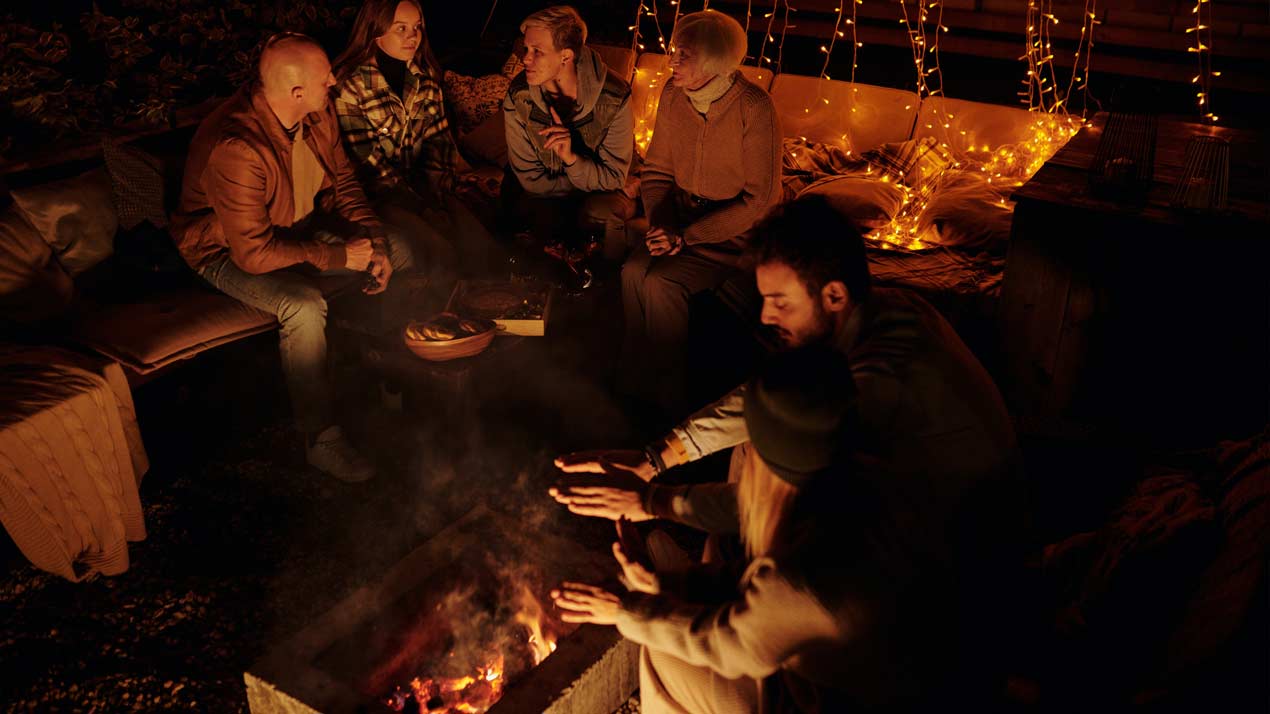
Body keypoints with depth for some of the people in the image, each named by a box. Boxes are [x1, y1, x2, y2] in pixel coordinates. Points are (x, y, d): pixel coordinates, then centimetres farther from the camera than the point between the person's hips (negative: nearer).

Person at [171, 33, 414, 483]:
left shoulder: (317, 113, -12)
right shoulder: (235, 149, -36)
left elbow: (342, 180, 2)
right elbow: (254, 253, -34)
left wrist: (373, 242, -12)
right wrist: (338, 255, -28)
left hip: (301, 226, 8)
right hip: (229, 252, -8)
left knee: (399, 252, -2)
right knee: (304, 306, -35)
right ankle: (321, 439, -20)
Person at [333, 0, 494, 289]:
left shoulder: (425, 75, 6)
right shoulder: (351, 84, -13)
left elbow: (439, 137, 6)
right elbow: (365, 159, -14)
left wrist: (434, 191, -11)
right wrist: (419, 204, -18)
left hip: (422, 184, 6)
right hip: (378, 194, -5)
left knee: (478, 245, -16)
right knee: (441, 255, -25)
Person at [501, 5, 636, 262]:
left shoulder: (614, 96, -22)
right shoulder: (518, 96, -18)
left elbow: (614, 177, -18)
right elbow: (532, 179, -12)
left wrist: (571, 159, -38)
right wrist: (594, 180, -16)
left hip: (597, 197, -1)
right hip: (541, 200, 2)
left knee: (601, 211, -33)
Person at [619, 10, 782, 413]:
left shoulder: (754, 109, -18)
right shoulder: (673, 94, -1)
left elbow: (759, 200, -17)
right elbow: (656, 171, 8)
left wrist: (687, 236, -21)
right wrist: (662, 224, -12)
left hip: (736, 233, -5)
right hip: (683, 220, 5)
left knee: (661, 283, -26)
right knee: (634, 270, -23)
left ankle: (666, 396, -6)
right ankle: (632, 383, -7)